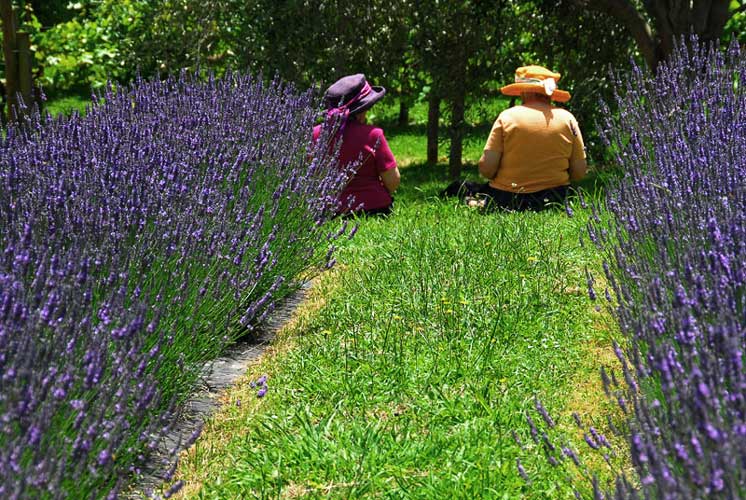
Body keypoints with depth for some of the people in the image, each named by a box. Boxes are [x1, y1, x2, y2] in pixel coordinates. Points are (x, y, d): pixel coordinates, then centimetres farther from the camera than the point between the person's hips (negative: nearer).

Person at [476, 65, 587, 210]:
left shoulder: (507, 116, -6)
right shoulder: (567, 118, 0)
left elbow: (486, 168, -11)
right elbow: (579, 172, 0)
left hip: (507, 199, -4)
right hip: (552, 200, 4)